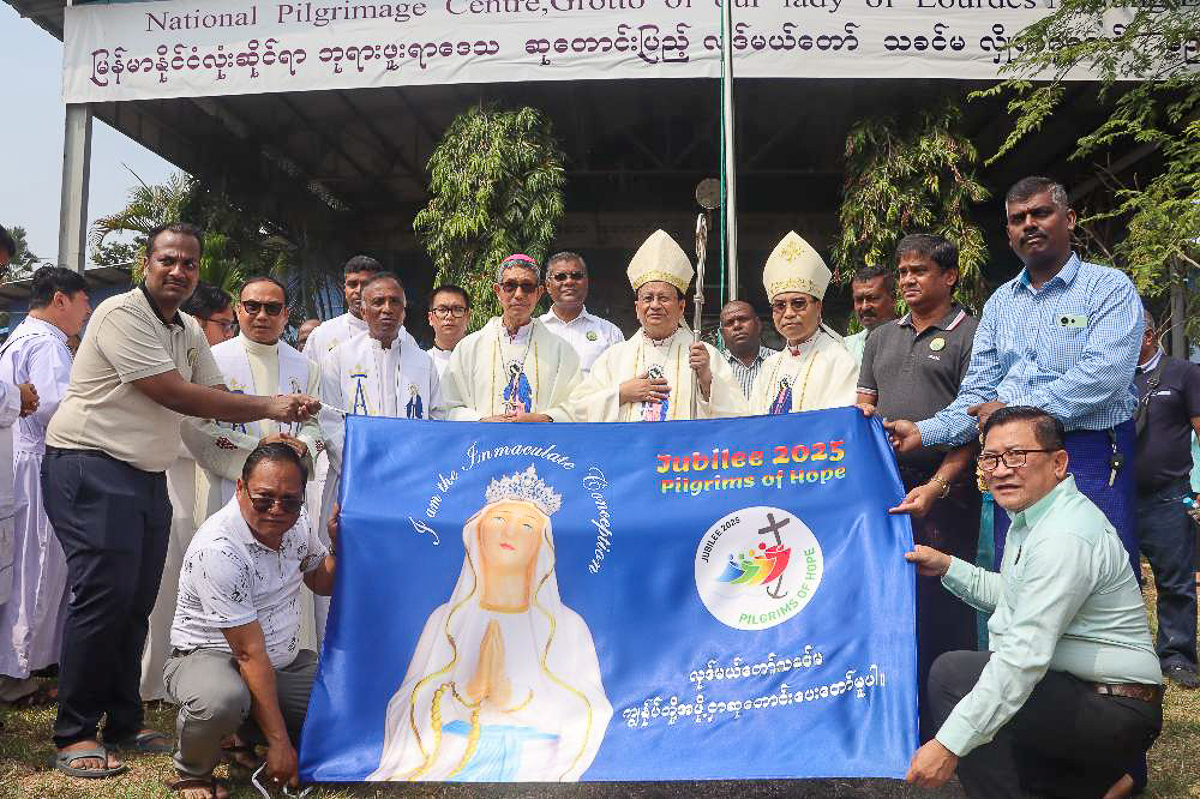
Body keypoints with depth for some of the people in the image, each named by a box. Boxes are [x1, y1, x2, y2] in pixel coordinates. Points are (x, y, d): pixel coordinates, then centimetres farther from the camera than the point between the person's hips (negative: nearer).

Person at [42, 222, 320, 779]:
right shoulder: (121, 315, -13)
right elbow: (175, 395, -20)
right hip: (91, 467, -8)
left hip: (148, 476, 8)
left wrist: (283, 413, -12)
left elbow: (217, 396, 7)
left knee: (137, 602, 8)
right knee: (104, 595, -11)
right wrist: (268, 407, -18)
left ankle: (123, 723, 18)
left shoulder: (189, 331, 14)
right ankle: (74, 734, 0)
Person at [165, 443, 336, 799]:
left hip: (286, 660, 7)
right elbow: (250, 654, -27)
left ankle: (249, 733, 11)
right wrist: (279, 743, -24)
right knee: (222, 700, -41)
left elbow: (322, 582, 15)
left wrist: (340, 543, -8)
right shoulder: (218, 550, -27)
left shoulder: (296, 522, -4)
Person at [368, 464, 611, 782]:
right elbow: (409, 713, 2)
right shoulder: (447, 619, 9)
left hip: (537, 771, -1)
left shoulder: (566, 625, 5)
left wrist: (515, 696, -17)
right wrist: (469, 688, -16)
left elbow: (587, 719, -3)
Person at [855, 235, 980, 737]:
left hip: (944, 490, -5)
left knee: (943, 608, -3)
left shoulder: (969, 333, 0)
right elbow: (863, 408, 20)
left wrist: (937, 486, -18)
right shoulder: (882, 337, 19)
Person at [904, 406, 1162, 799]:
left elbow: (1026, 654, -30)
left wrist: (950, 745, -31)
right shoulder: (1031, 517, 9)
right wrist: (947, 567, 8)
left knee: (952, 674, -21)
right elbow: (1010, 595, 24)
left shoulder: (1065, 538, -24)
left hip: (1115, 714, -10)